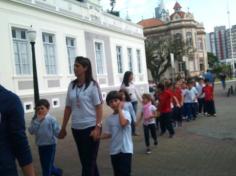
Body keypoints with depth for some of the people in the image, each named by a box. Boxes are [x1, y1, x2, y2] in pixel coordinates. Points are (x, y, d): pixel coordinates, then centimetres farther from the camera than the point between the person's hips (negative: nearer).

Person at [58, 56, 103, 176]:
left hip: (91, 127, -5)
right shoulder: (72, 85, 6)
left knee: (89, 161, 3)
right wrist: (63, 128, 10)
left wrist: (97, 127, -16)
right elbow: (68, 108, 10)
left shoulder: (92, 85, -8)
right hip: (76, 128, 5)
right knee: (86, 160, 16)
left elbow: (99, 107, -9)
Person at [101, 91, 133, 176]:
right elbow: (108, 134, 8)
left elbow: (123, 123, -29)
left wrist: (120, 109, -18)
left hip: (125, 149, -5)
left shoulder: (126, 113, -8)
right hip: (114, 150, 6)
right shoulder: (109, 118, 6)